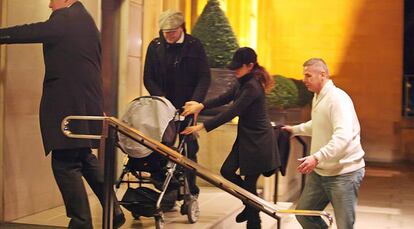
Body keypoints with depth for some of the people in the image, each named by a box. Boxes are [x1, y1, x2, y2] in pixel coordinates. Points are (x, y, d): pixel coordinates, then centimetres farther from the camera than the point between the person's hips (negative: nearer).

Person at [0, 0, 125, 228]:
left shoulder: (66, 19, -11)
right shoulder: (85, 20, 19)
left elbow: (29, 32, -11)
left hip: (68, 105, -10)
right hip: (86, 104, 10)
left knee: (65, 166, -5)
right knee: (85, 159, 18)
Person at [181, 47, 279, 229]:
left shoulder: (252, 87, -22)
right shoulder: (243, 83, 8)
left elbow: (231, 113, -25)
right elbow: (225, 98, 10)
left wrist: (202, 126, -23)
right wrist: (201, 105, -6)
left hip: (258, 141, -9)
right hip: (245, 137, 9)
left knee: (249, 182, 0)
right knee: (227, 171, 8)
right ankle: (251, 205, 26)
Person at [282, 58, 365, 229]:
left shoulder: (337, 98, -19)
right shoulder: (317, 98, 12)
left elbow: (343, 136, -32)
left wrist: (317, 157, -40)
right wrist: (295, 129, 27)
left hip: (344, 173, -9)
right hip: (319, 172, 9)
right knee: (303, 214, 13)